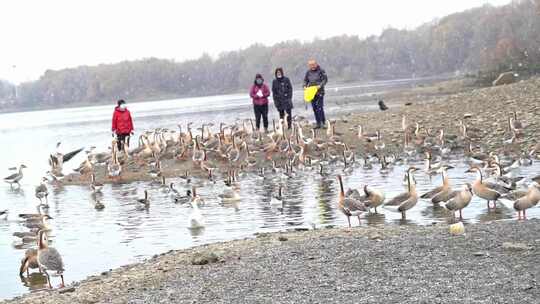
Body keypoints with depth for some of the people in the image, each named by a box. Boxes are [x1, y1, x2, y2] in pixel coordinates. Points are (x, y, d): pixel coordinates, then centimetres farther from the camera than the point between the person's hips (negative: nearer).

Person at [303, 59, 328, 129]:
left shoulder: (321, 71, -3)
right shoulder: (308, 72, 9)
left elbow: (325, 79, -4)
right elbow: (305, 80, 18)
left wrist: (320, 85, -18)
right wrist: (305, 86, -1)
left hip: (319, 92, -5)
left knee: (320, 107, -11)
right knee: (314, 108, 6)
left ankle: (322, 122, -7)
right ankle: (318, 123, 12)